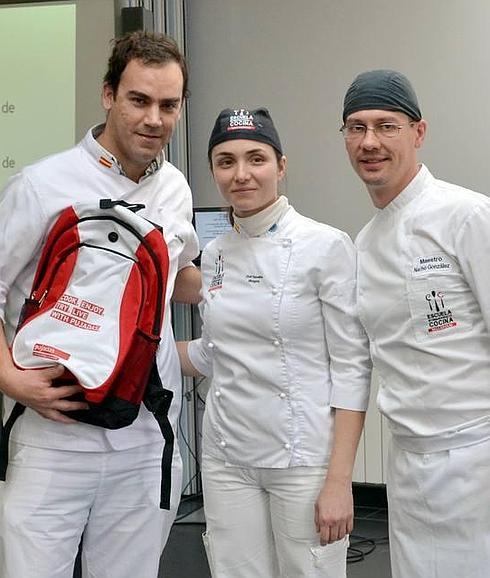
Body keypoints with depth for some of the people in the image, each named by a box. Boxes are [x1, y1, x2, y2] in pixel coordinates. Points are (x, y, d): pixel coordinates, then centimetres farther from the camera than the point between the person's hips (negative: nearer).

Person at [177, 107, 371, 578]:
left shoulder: (326, 246, -11)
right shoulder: (214, 255, 6)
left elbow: (352, 367, -11)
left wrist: (339, 480, -15)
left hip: (304, 457, -5)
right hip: (226, 457, 5)